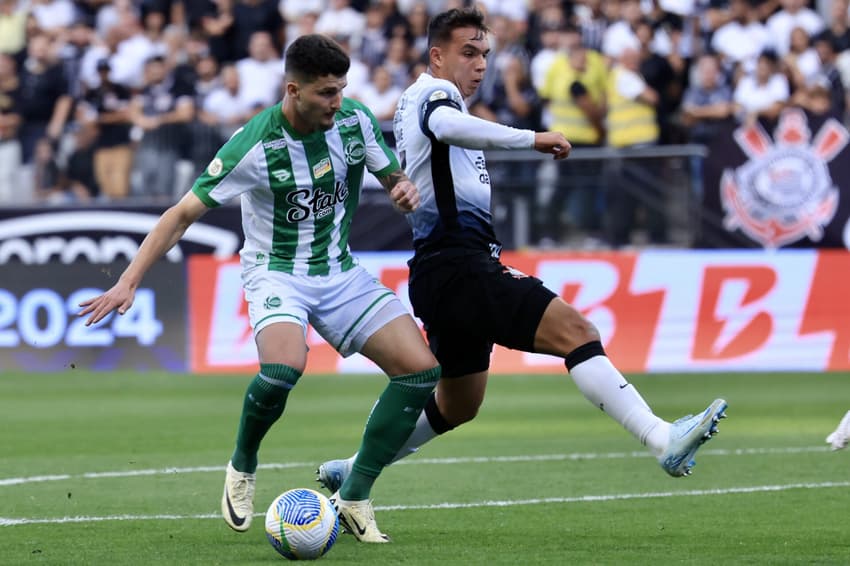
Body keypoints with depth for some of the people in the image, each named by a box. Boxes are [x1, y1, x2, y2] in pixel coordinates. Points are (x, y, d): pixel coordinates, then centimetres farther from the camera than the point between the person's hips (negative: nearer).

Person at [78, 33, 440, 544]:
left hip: (340, 272, 5)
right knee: (284, 367, -36)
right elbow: (184, 213, -16)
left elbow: (393, 175, 11)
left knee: (421, 368, -12)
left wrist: (406, 188, -15)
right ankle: (243, 466, -4)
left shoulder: (356, 120, -8)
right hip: (277, 273, -5)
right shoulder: (255, 146, -21)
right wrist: (129, 282, -22)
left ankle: (354, 498, -2)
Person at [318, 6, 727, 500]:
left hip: (446, 273, 11)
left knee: (457, 406, 21)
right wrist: (532, 139, -32)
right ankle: (663, 440, -33)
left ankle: (351, 470, 29)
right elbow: (448, 126, -32)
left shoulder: (419, 103, 27)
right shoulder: (433, 93, -4)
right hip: (459, 268, -11)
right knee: (575, 329, -22)